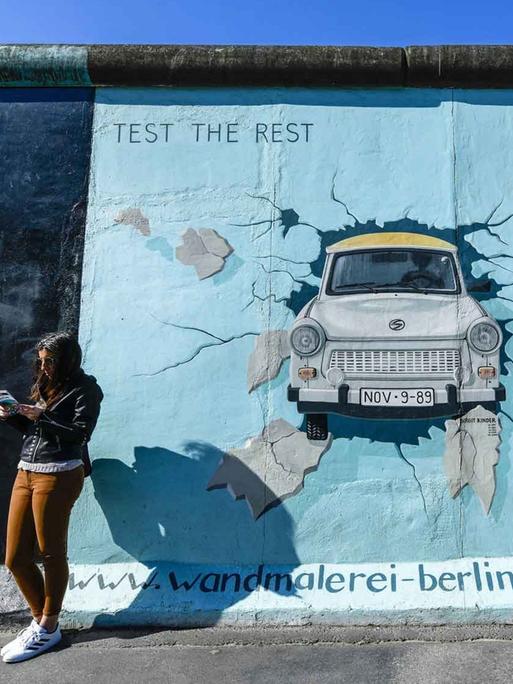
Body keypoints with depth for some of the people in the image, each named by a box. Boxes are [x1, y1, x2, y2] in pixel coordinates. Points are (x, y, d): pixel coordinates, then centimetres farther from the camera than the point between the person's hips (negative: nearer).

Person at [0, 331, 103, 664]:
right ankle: (42, 620, 25)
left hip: (58, 475, -7)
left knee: (51, 554, 3)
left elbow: (80, 433, -11)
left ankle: (48, 629, 18)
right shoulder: (45, 387, 19)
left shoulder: (85, 388, -2)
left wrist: (41, 416, -16)